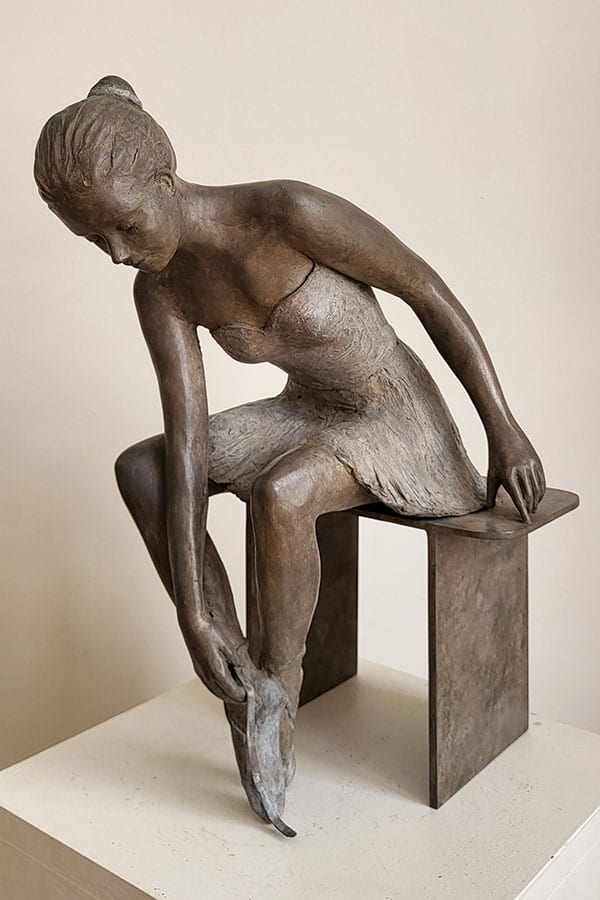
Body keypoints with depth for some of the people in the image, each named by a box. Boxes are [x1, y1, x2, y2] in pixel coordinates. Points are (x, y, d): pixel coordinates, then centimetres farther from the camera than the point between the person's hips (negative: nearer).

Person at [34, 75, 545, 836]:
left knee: (277, 494, -35)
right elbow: (186, 446, -15)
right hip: (305, 414, 6)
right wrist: (193, 617, -20)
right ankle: (239, 677, -4)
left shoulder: (290, 212, -27)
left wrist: (504, 429, -15)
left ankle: (276, 692, -9)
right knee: (138, 470, -9)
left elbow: (428, 290, -17)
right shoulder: (161, 290, -10)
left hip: (397, 420, -6)